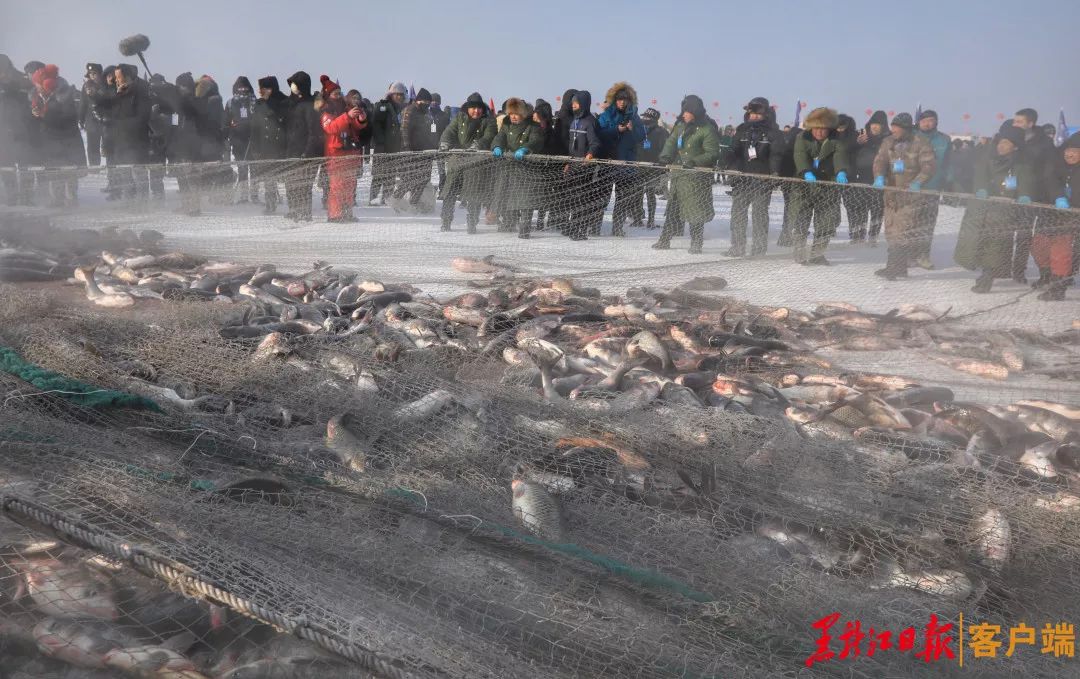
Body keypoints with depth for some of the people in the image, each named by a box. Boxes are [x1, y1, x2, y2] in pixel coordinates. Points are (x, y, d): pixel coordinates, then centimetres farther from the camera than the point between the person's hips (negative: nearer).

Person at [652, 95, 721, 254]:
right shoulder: (681, 126, 9)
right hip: (678, 173, 6)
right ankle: (665, 240, 20)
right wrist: (666, 155, -8)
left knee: (695, 211, -3)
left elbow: (712, 154, -14)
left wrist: (694, 162, -25)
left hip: (696, 176, -6)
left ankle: (696, 243, 7)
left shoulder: (708, 130, -11)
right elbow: (671, 142, 12)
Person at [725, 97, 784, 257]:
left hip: (762, 178, -4)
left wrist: (775, 171, -22)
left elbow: (776, 154, -7)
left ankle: (759, 246, 8)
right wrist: (728, 165, -5)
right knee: (737, 211, 2)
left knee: (760, 212, 0)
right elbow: (733, 151, 12)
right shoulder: (742, 130, 13)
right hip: (742, 177, 4)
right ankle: (737, 247, 9)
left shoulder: (773, 132, 1)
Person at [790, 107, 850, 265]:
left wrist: (841, 172, -39)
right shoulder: (802, 138, 0)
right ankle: (800, 251, 10)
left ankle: (817, 253, 10)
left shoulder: (835, 141, 0)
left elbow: (840, 156, -18)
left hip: (827, 186, 1)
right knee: (802, 218, -2)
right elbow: (800, 156, -16)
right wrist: (807, 172, -36)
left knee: (828, 220, -1)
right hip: (805, 184, -1)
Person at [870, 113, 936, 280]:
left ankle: (893, 268, -15)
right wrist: (879, 177, -23)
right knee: (892, 230, 8)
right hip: (892, 193, 6)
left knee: (904, 232, -12)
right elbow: (880, 161, -2)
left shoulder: (920, 143, -6)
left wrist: (918, 181, -28)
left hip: (912, 193, -6)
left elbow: (930, 165, -11)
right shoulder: (888, 142, 9)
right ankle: (900, 268, 17)